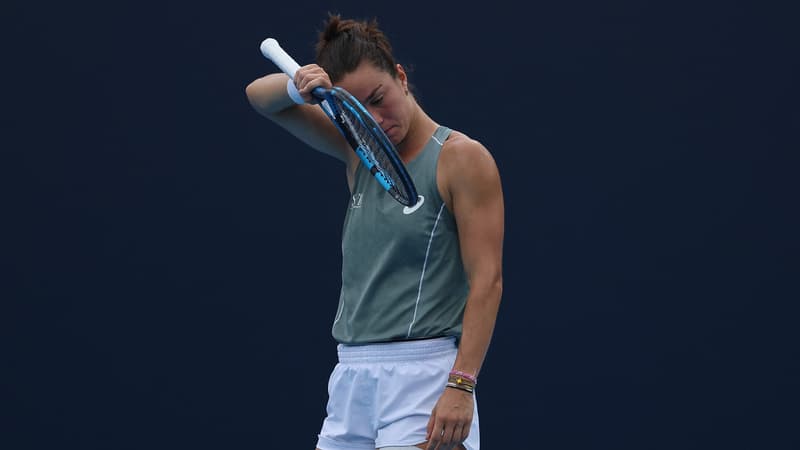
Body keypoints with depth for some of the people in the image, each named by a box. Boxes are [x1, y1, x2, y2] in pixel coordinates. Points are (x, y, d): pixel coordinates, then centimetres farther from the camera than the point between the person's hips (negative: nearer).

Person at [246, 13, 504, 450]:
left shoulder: (462, 159, -6)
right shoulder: (357, 152, 12)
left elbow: (487, 280, -11)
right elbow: (260, 97, 13)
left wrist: (461, 386, -19)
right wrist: (297, 86, -12)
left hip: (420, 378, -6)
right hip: (350, 378, 6)